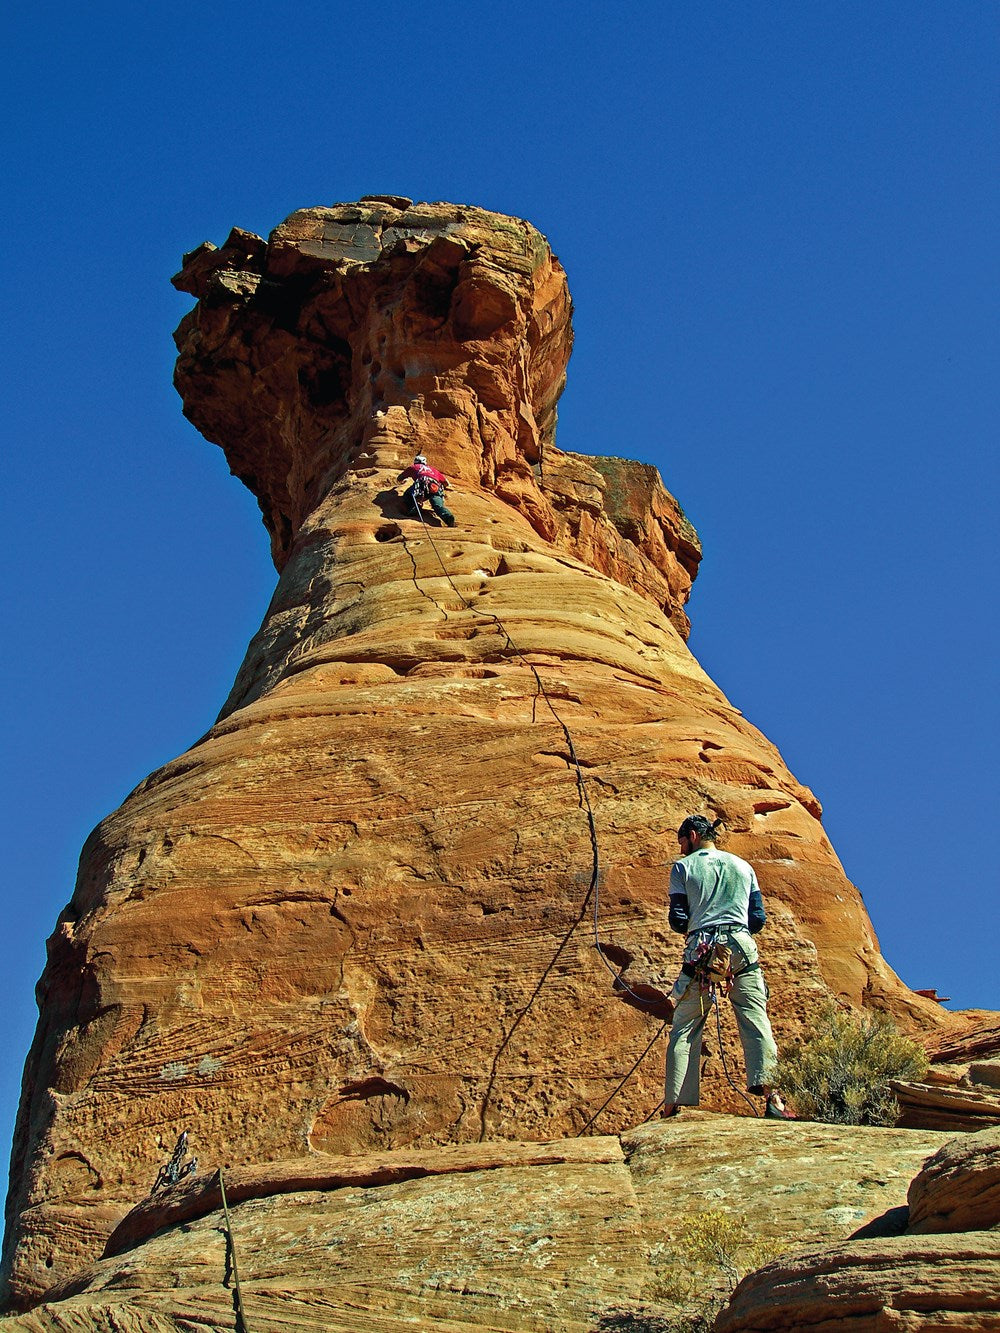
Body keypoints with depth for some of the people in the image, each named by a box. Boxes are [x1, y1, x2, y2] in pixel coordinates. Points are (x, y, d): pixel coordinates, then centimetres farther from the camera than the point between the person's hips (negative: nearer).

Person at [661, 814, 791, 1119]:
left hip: (701, 948, -2)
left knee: (684, 1028, 3)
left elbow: (678, 920, 2)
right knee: (755, 1020, -5)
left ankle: (671, 1106, -3)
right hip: (741, 946, 2)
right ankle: (769, 1093, -23)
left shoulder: (683, 867, 9)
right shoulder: (742, 866, 18)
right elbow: (758, 918, 13)